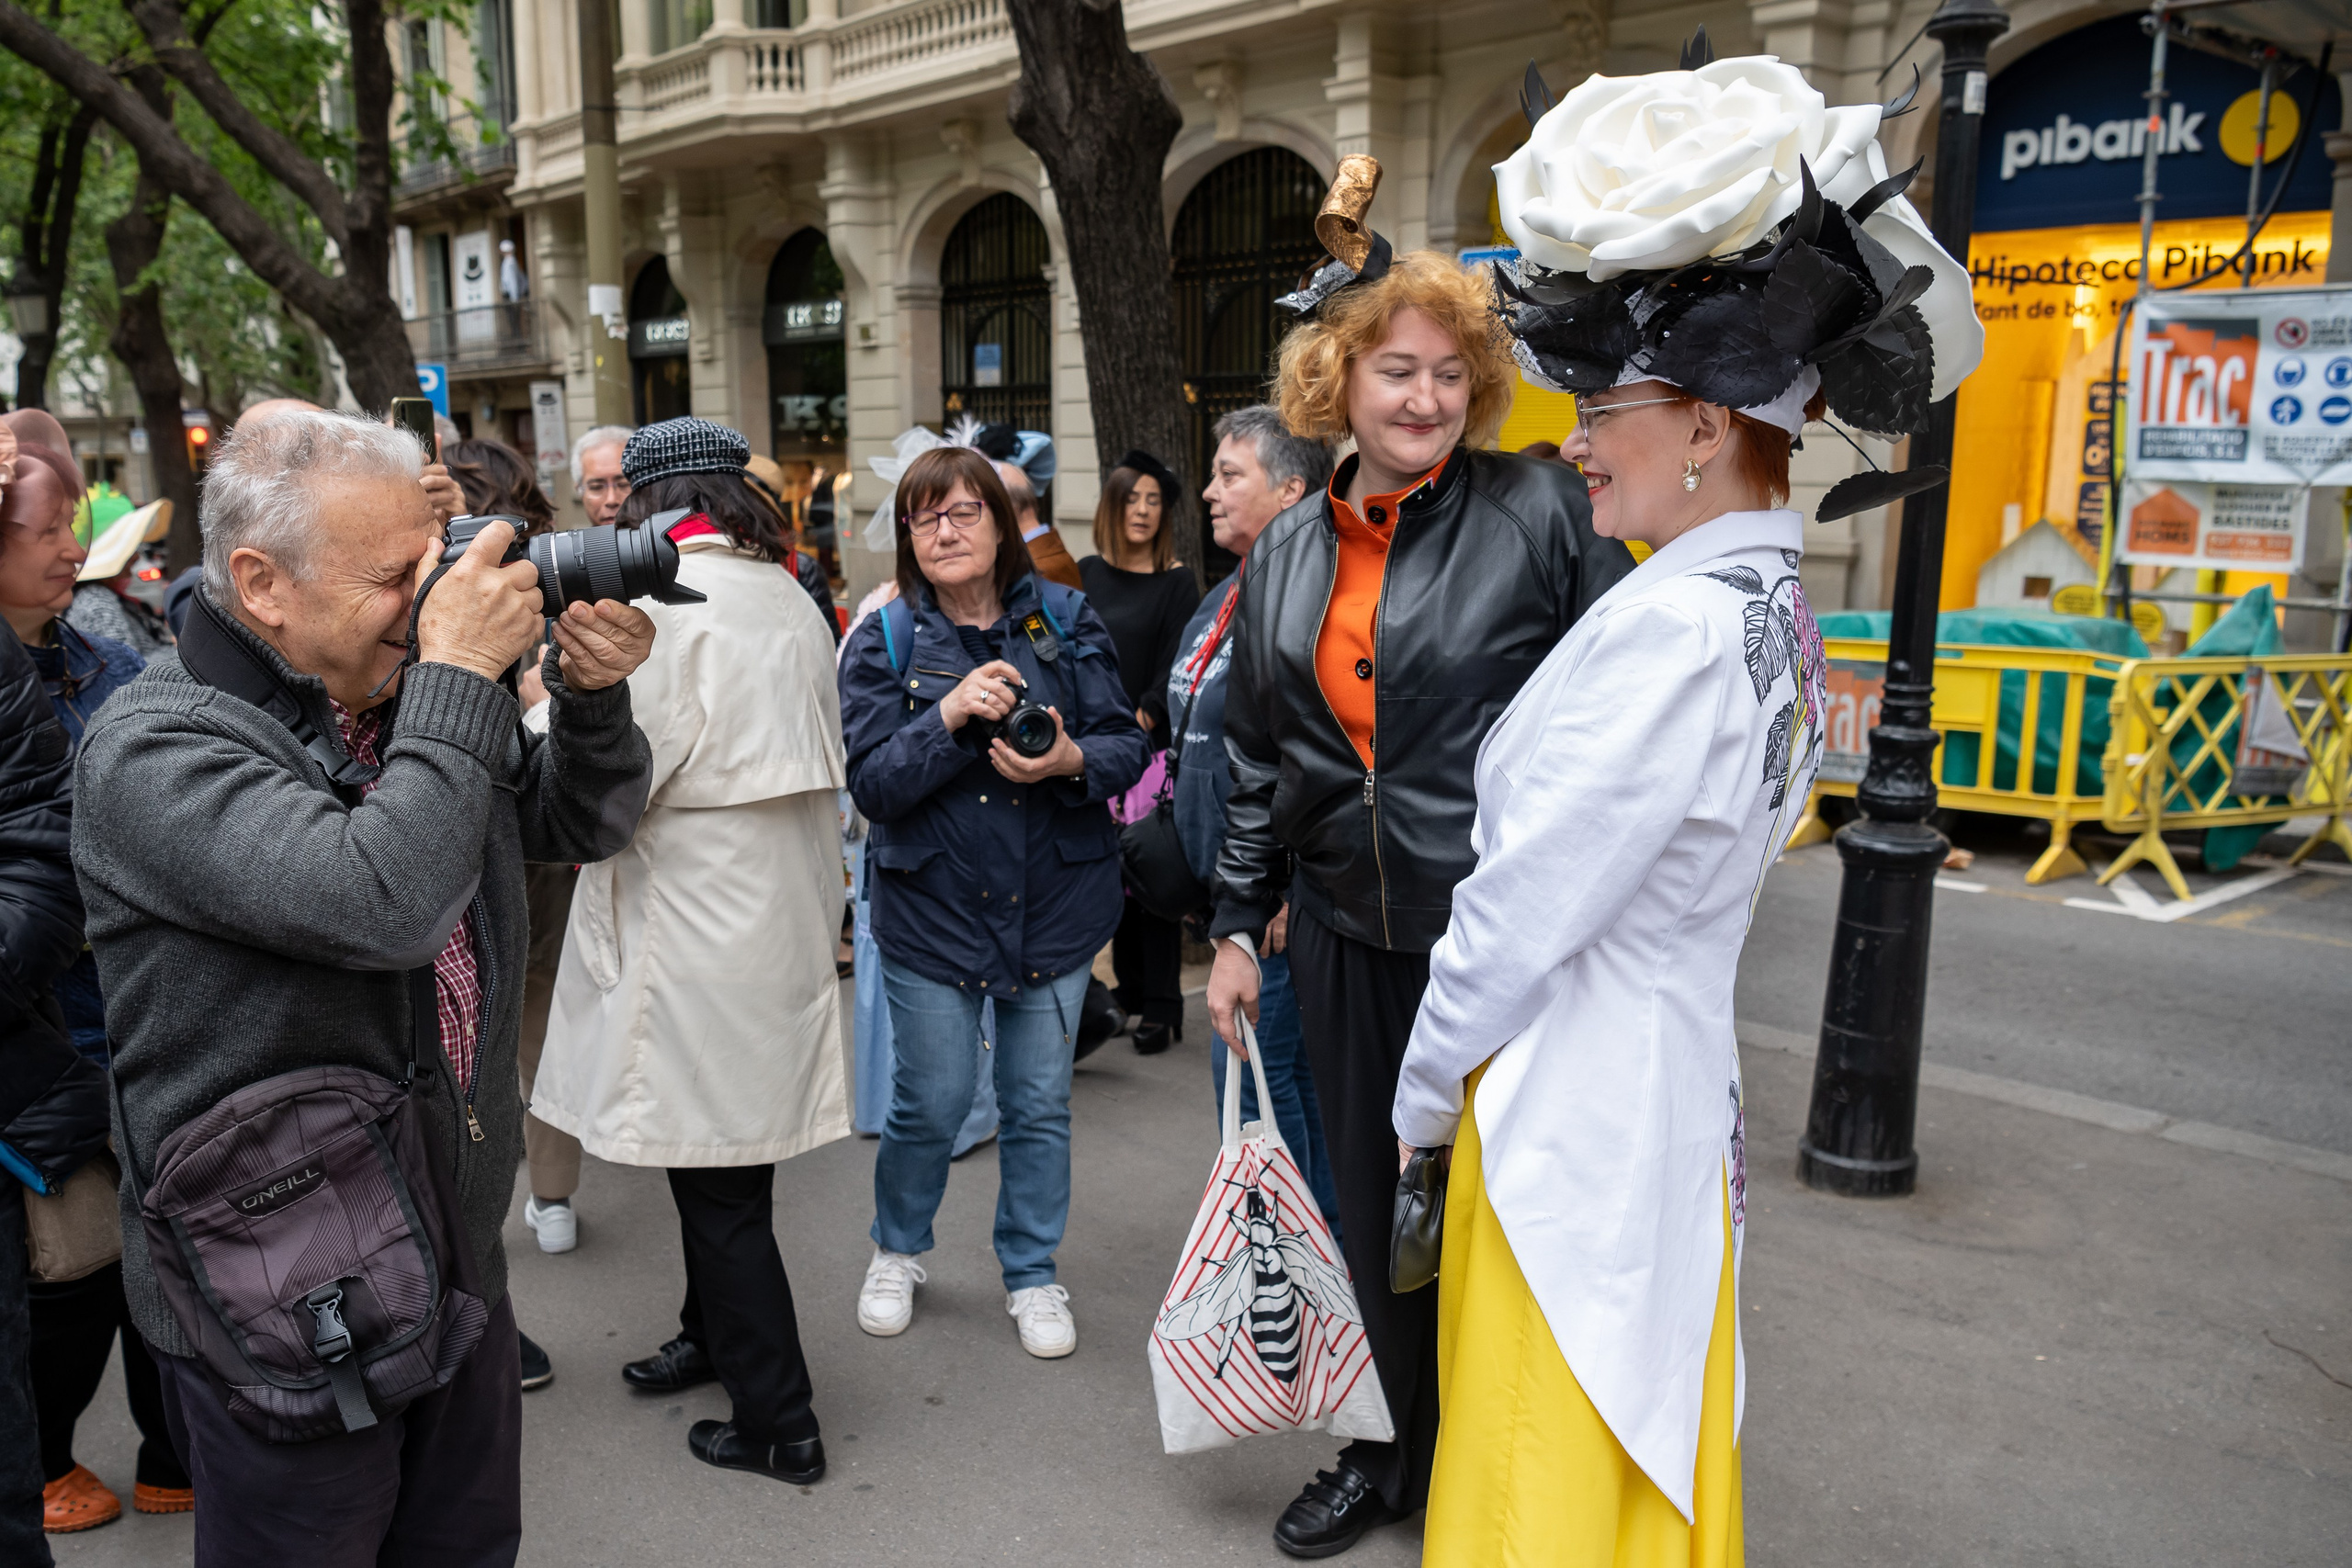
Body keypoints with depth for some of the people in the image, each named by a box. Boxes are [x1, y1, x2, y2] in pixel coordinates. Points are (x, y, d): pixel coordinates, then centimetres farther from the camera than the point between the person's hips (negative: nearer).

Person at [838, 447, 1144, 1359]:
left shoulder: (1066, 621, 1)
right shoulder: (884, 641, -1)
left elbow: (1127, 746, 0)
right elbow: (873, 784, -9)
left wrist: (1072, 761, -21)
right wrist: (949, 716, -24)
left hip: (1055, 905, 1)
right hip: (932, 908, -1)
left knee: (1039, 1103, 10)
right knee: (931, 1103, 7)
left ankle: (1031, 1273, 32)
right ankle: (897, 1251, 36)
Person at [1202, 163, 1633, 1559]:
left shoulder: (1542, 514, -8)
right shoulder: (1288, 555, 8)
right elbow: (1258, 760, 14)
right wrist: (1240, 923, 13)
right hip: (1350, 941, 5)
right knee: (1376, 1214, 17)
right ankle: (1408, 1449, 41)